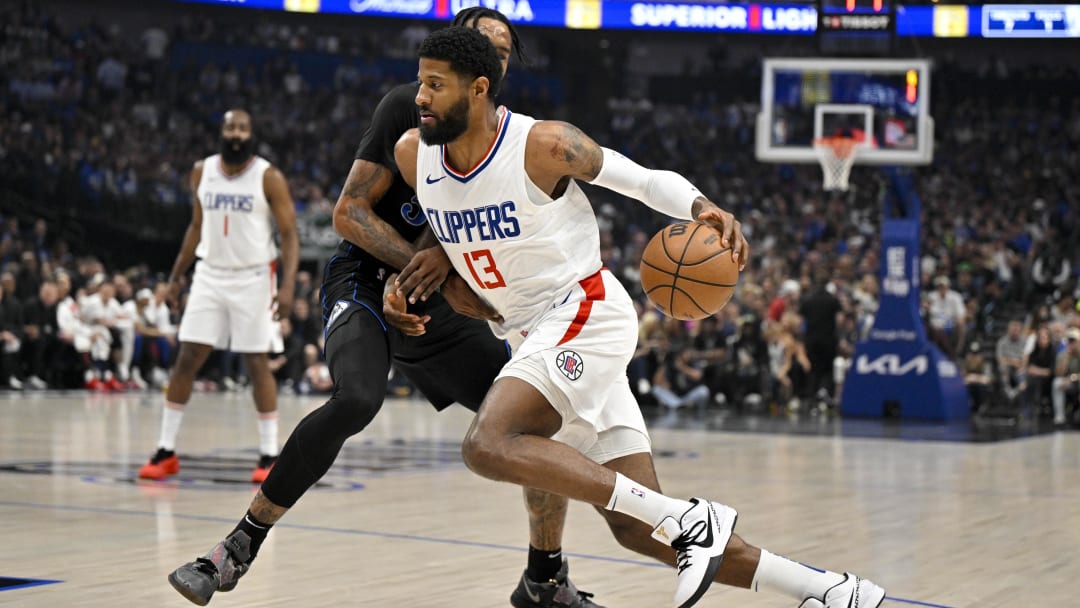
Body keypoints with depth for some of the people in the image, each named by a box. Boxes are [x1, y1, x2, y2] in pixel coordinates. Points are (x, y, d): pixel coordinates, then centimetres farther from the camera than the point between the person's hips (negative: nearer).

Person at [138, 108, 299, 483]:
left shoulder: (269, 178, -9)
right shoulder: (202, 172, 4)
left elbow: (289, 234, -10)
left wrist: (288, 285, -21)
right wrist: (176, 276, 14)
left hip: (254, 279, -4)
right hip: (210, 275, 4)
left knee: (257, 363, -2)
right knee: (186, 359, 0)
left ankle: (269, 455, 6)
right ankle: (166, 451, 5)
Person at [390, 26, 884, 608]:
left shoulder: (544, 144, -16)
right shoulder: (414, 154, 2)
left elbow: (649, 181, -7)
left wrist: (704, 208, -27)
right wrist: (436, 257, 1)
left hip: (585, 314, -7)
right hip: (530, 335, 7)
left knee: (488, 445, -30)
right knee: (637, 528, 2)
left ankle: (687, 519, -27)